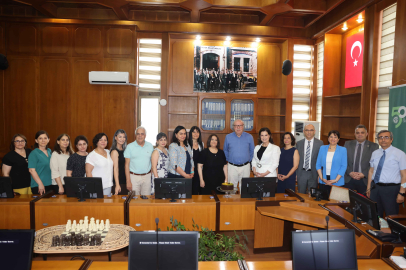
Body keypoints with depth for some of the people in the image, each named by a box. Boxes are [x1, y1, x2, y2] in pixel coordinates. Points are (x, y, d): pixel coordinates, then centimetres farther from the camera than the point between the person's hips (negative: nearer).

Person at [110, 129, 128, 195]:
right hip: (118, 181, -8)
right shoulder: (115, 151, -12)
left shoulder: (124, 150, 11)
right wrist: (117, 185, -21)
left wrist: (128, 180, 11)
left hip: (124, 180, 8)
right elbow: (115, 169, -17)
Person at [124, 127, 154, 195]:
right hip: (134, 177, -2)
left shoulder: (150, 146, 6)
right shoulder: (130, 147, -2)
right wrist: (128, 181, -7)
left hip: (147, 176, 2)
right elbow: (127, 164, -2)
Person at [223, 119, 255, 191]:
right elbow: (225, 150, 15)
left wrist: (248, 160, 8)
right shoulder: (228, 137, 3)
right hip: (232, 166, 0)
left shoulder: (249, 137, 2)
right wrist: (229, 159, 9)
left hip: (245, 166, 0)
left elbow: (252, 151, 13)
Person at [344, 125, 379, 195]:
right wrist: (350, 172, -9)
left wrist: (364, 174, -12)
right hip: (348, 179, 1)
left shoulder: (373, 146, 3)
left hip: (364, 180, -1)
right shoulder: (348, 144, 9)